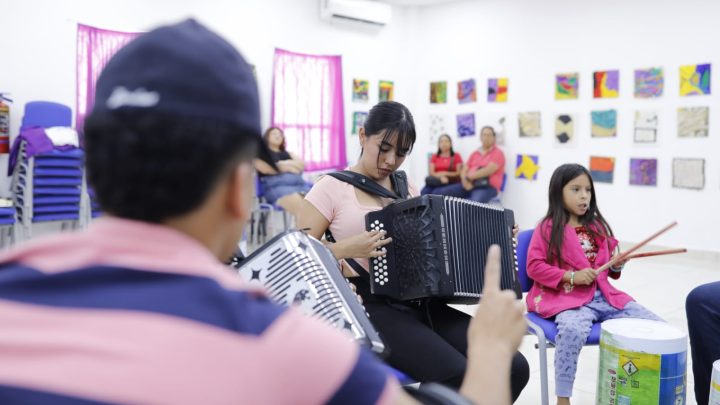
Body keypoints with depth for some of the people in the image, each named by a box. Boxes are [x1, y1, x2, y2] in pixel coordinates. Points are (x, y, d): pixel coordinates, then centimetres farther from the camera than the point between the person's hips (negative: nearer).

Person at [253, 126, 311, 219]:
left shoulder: (287, 153, 36)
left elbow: (302, 165, 20)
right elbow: (265, 168, 1)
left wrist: (287, 163, 3)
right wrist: (288, 168, 9)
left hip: (298, 182, 5)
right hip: (277, 184, -5)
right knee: (303, 210, -35)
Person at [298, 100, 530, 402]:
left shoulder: (409, 191, 17)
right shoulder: (332, 188, 0)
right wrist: (347, 249, -20)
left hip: (423, 304, 6)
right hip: (372, 309, -6)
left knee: (515, 367, -12)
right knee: (456, 375, -29)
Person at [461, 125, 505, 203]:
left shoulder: (498, 153, 4)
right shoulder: (474, 154, 23)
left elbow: (489, 170, -11)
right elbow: (464, 171, 16)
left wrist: (469, 176, -6)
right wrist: (465, 181, -7)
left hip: (488, 187, -5)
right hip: (470, 186, 5)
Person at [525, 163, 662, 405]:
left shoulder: (597, 226, 15)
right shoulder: (547, 228, -3)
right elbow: (534, 267, -9)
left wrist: (618, 263, 2)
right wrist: (571, 276, -18)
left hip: (604, 296, 6)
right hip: (566, 297, -6)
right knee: (573, 330, -39)